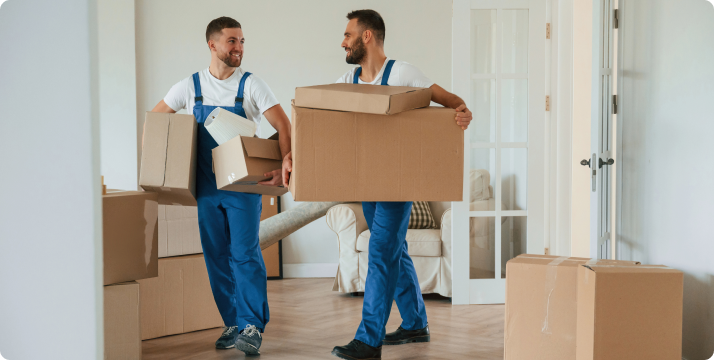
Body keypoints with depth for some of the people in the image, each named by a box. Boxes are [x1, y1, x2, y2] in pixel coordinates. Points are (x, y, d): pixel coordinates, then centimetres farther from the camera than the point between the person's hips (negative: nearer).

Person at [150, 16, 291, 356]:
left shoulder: (250, 85, -4)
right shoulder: (190, 87, 4)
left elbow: (283, 126, -11)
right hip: (206, 187, 3)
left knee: (245, 254, -9)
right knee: (216, 257, 6)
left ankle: (252, 327, -5)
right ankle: (233, 324, 16)